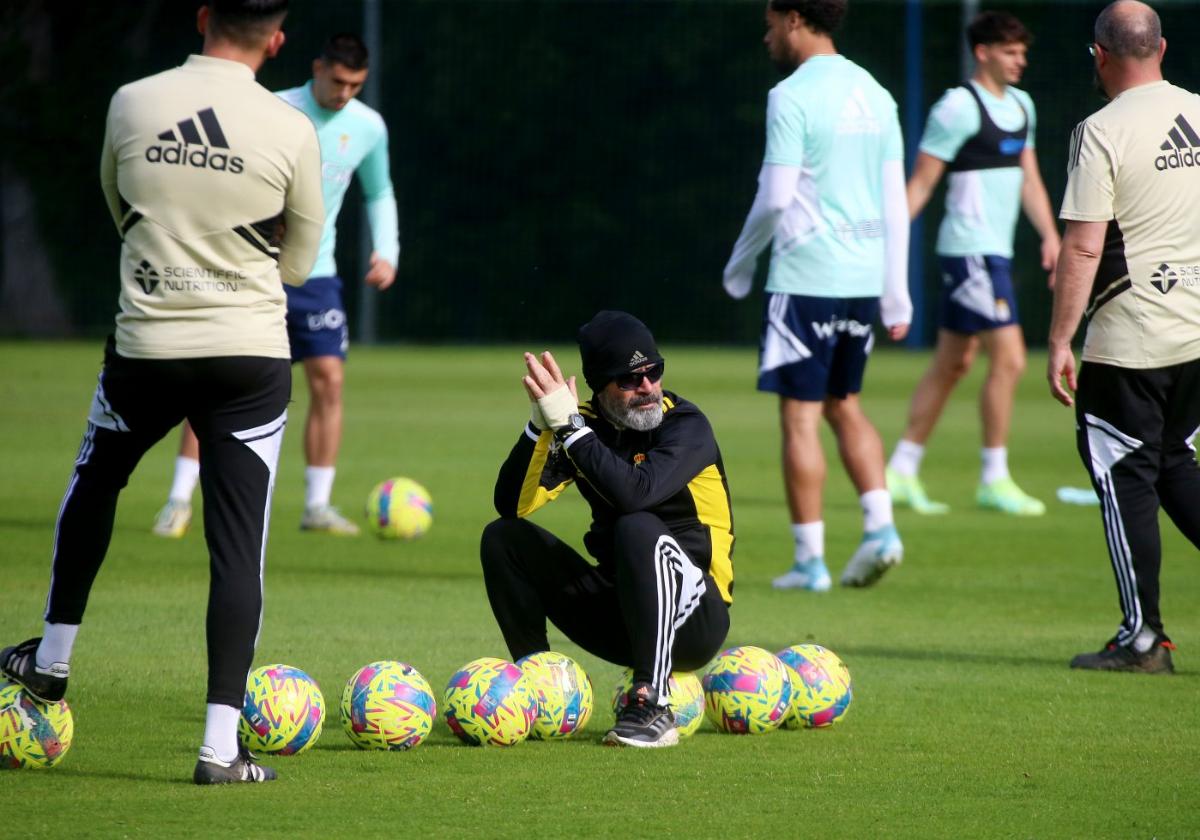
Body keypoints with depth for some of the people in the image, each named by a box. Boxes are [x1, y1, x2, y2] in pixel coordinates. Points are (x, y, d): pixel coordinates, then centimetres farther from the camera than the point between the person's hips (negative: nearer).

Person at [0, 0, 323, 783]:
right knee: (239, 544, 1)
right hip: (252, 353, -1)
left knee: (93, 486, 28)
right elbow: (298, 260, 5)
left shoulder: (131, 105, -4)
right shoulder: (292, 131, -8)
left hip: (147, 344, 1)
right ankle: (222, 742, -4)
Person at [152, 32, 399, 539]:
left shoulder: (368, 127, 2)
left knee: (329, 379, -4)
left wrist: (387, 252, 5)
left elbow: (379, 194, 19)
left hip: (315, 273, 4)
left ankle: (317, 505, 5)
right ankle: (180, 499, -2)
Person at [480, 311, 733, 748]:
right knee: (503, 538, -5)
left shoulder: (686, 425, -13)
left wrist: (568, 425, -29)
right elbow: (511, 505, -8)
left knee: (638, 529, -35)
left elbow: (635, 492, -33)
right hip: (615, 610, 6)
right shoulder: (586, 424, 2)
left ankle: (653, 708, -37)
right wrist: (543, 424, -19)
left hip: (694, 620, -6)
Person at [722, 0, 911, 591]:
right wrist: (896, 294, 15)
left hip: (805, 277, -7)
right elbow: (895, 202, 11)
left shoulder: (792, 97, -11)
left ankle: (810, 560, 1)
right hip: (864, 277, 7)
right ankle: (880, 527, 3)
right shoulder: (874, 95, 11)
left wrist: (741, 262, 2)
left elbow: (775, 197, -14)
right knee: (844, 406, 18)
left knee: (799, 417, 0)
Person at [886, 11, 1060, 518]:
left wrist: (1051, 237, 10)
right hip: (970, 249, -9)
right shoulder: (958, 108, -12)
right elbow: (920, 183, -11)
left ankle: (902, 472, 17)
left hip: (996, 251, 9)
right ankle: (994, 479, -6)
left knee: (952, 365, 12)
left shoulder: (1022, 106, 15)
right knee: (1009, 359, -12)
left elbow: (1029, 179, 20)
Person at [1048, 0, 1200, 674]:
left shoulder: (1103, 132, -12)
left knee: (1126, 477, 3)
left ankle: (1143, 637, 4)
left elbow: (1084, 247, -15)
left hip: (1129, 340, -6)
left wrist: (1060, 341, -10)